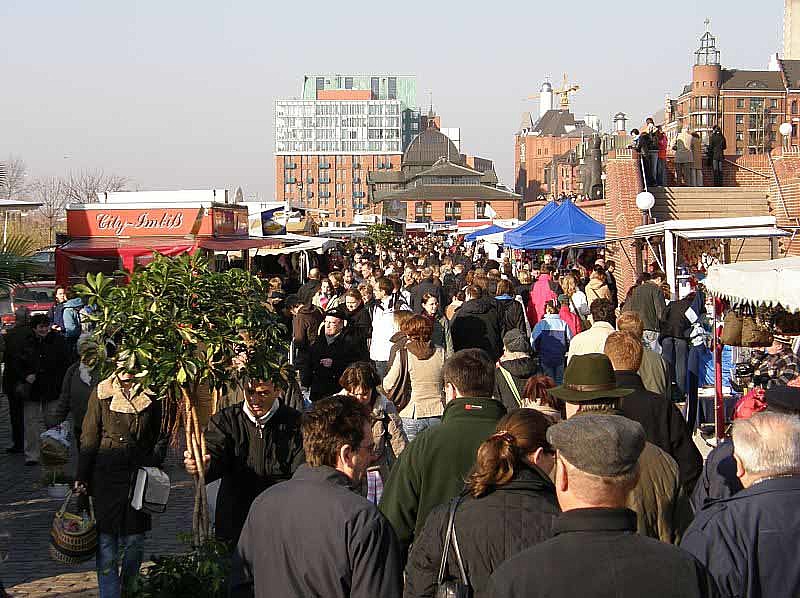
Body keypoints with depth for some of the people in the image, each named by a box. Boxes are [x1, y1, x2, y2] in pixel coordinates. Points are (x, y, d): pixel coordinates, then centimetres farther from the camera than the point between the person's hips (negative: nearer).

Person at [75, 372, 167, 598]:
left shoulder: (151, 395, 3)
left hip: (139, 477, 1)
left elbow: (161, 435, 11)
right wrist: (81, 478, -3)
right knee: (106, 540, 0)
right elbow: (88, 438, 0)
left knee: (134, 541, 6)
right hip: (105, 478, -1)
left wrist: (154, 464, -3)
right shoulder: (102, 394, -1)